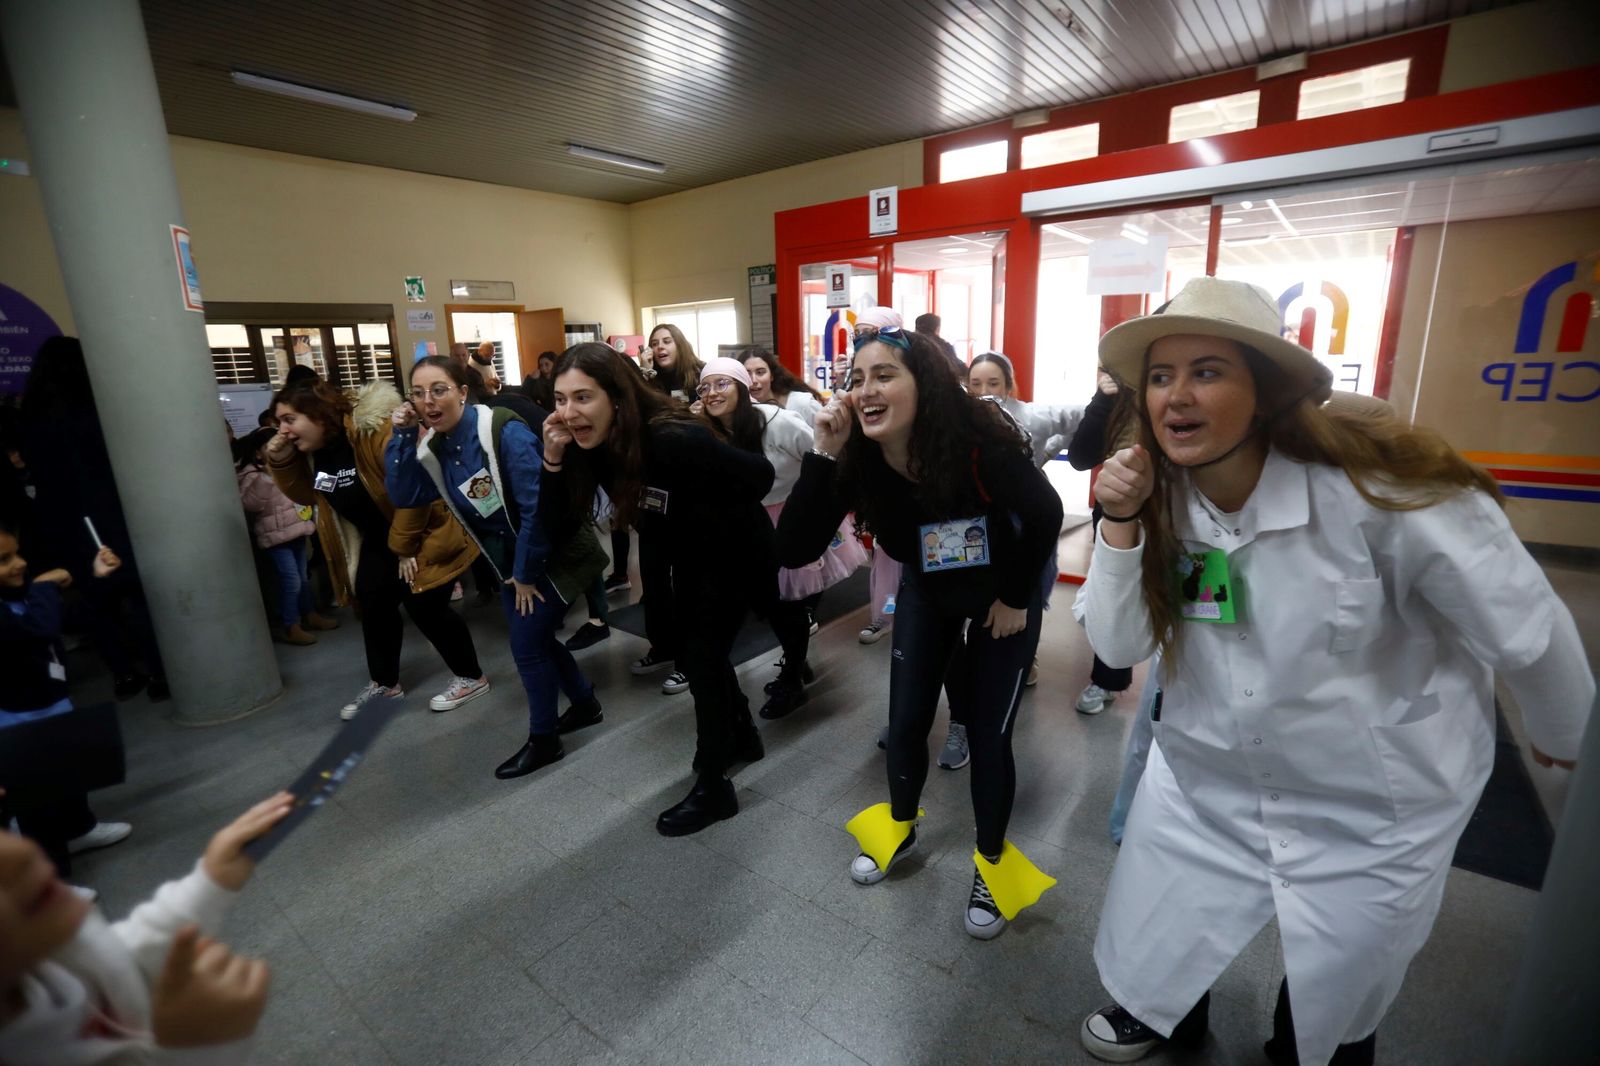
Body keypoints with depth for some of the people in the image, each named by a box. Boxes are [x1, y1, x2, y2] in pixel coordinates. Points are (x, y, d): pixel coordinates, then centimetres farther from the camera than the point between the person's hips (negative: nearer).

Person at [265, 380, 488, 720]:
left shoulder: (378, 431, -27)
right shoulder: (310, 449, 1)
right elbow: (306, 494, 12)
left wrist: (405, 546, -22)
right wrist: (281, 463, -6)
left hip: (422, 534, -9)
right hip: (377, 541, 9)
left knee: (425, 607, -6)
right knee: (374, 607, 14)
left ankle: (471, 678, 12)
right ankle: (384, 683, 34)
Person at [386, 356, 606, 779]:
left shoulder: (503, 430, -24)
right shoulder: (433, 448, -1)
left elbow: (538, 504, -26)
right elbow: (403, 496, -4)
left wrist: (526, 573, -19)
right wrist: (402, 438, -14)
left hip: (552, 551, -8)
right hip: (511, 560, 8)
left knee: (527, 642, -4)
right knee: (535, 637, 15)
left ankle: (543, 740, 15)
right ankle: (585, 703, 38)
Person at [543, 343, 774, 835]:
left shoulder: (673, 440, -34)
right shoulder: (589, 442, -13)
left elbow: (759, 475, -27)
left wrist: (713, 523, -15)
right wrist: (554, 461, -26)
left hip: (732, 553, -8)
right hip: (688, 557, 8)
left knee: (701, 658, -5)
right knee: (694, 650, 19)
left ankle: (712, 788, 12)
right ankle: (742, 736, 42)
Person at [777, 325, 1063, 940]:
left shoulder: (977, 441, -35)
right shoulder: (856, 458, -24)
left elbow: (1045, 513, -19)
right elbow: (793, 552, -31)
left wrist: (1016, 597, -11)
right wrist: (824, 456, -39)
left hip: (1002, 594, -3)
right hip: (926, 591, 3)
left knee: (988, 734, -1)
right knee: (906, 722, 6)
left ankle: (992, 861, 29)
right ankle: (899, 828, 37)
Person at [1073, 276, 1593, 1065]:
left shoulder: (1378, 486, -27)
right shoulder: (1160, 501, -12)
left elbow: (1524, 629, -12)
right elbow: (1119, 649, -13)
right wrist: (1120, 524, -26)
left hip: (1371, 810, -3)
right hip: (1204, 784, 4)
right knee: (1152, 962, 21)